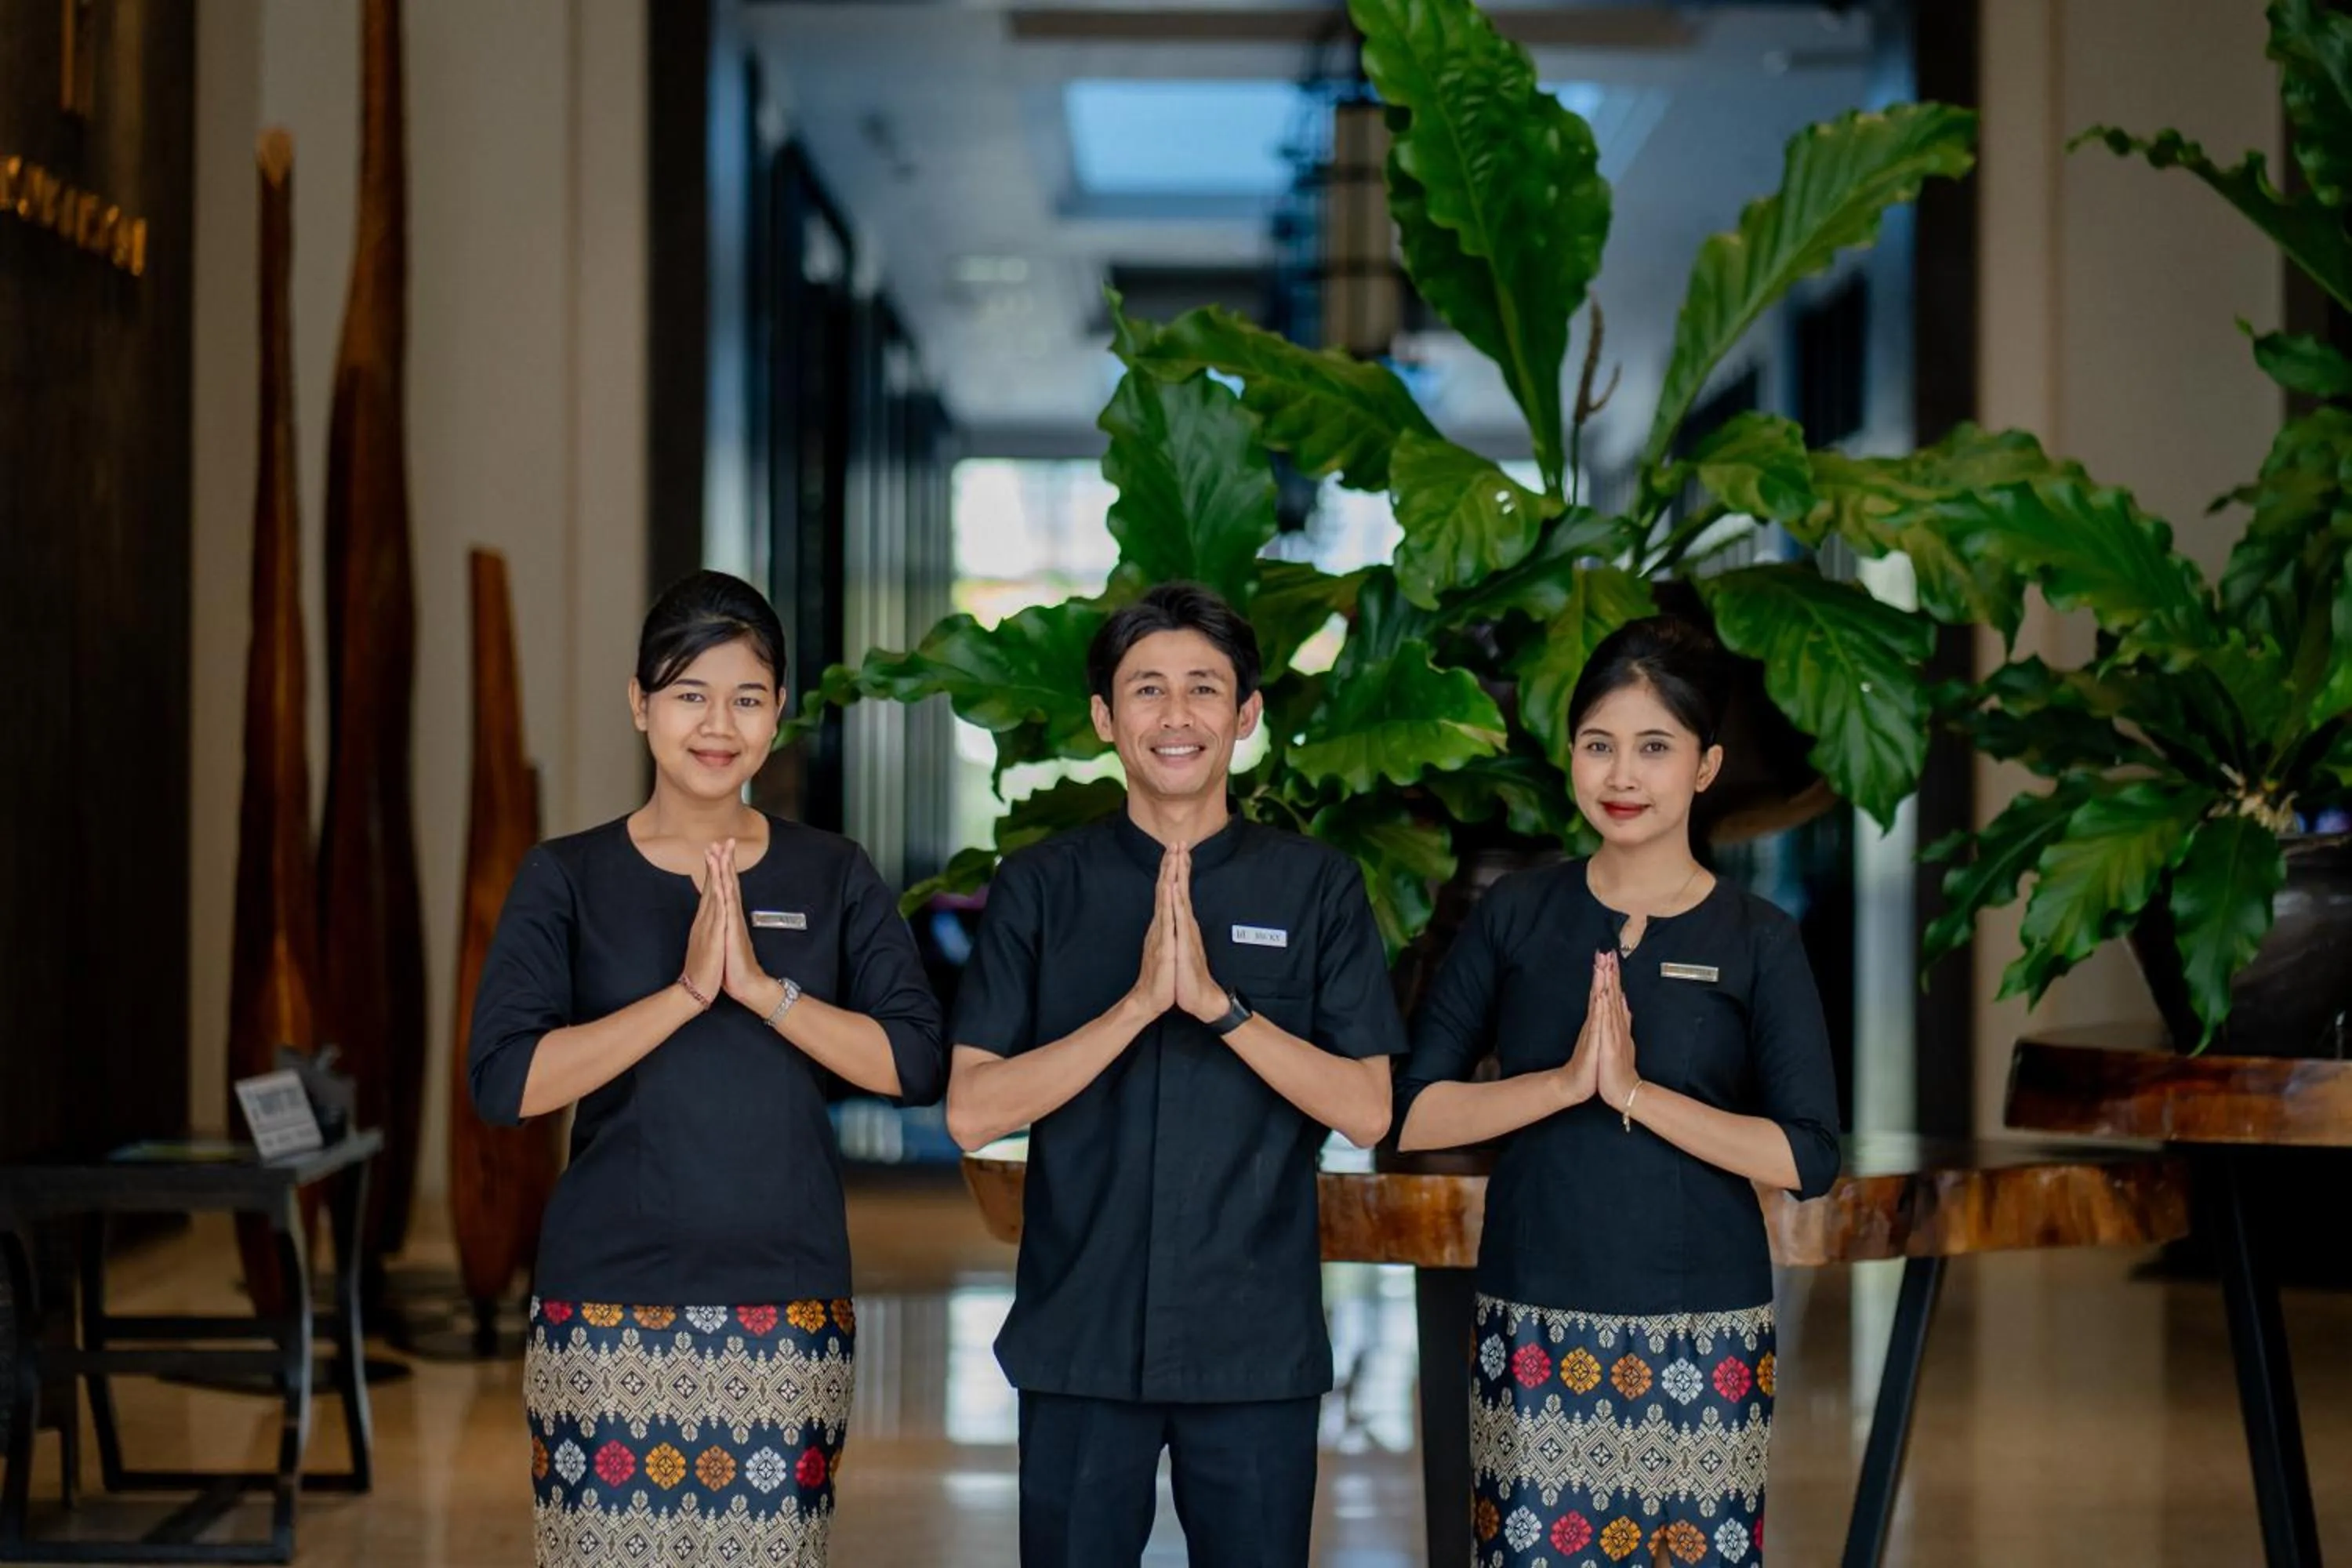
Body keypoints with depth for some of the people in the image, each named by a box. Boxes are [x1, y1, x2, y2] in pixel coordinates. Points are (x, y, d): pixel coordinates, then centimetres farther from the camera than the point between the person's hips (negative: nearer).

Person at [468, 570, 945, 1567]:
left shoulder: (833, 878, 8)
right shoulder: (569, 879, 3)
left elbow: (917, 1065, -2)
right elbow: (503, 1081, -9)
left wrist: (765, 988, -14)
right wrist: (686, 991, -15)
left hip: (787, 1315, 1)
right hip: (607, 1315, -1)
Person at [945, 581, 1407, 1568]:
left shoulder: (1317, 888, 3)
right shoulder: (1041, 887, 2)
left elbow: (1366, 1113, -5)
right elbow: (973, 1112, -7)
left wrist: (1219, 1003, -17)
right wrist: (1138, 1003, -17)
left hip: (1259, 1344, 0)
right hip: (1079, 1339, 0)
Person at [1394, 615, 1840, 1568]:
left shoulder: (1756, 943, 0)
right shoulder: (1515, 915, 4)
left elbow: (1808, 1158, -8)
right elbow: (1412, 1114, -2)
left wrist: (1636, 1092, -16)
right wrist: (1567, 1081, -15)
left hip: (1701, 1339, -1)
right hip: (1535, 1331, 1)